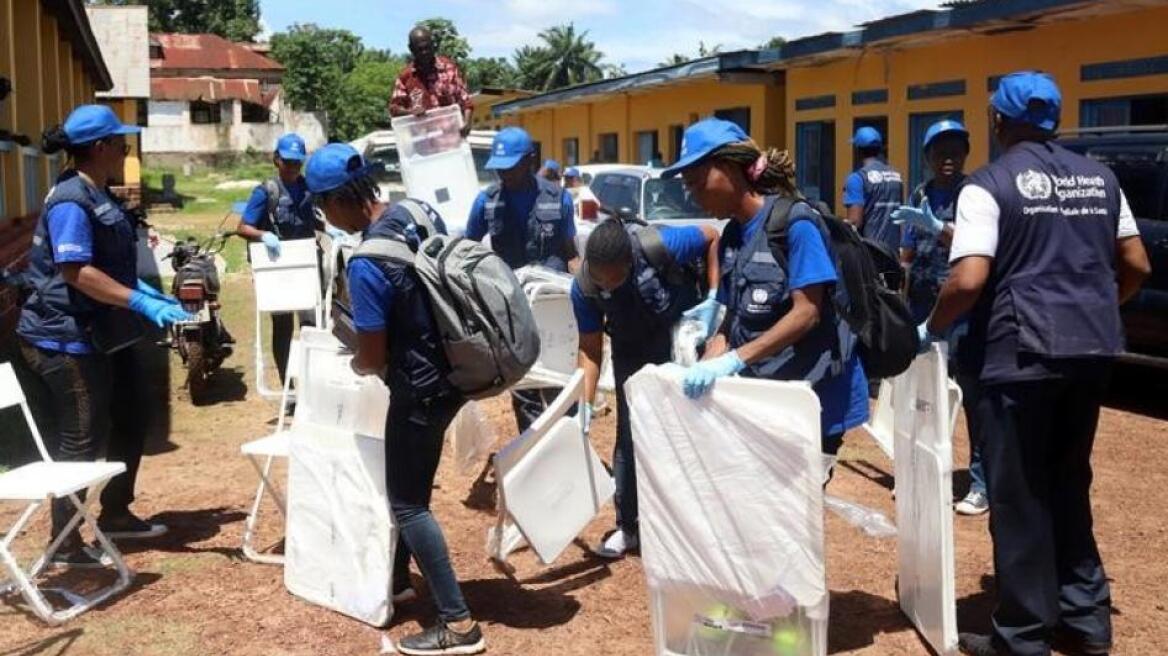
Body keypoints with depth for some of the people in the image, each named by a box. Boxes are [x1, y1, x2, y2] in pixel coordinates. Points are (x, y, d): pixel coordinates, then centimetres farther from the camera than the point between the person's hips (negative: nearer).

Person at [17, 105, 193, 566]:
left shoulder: (98, 195, 11)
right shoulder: (70, 201, -20)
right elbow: (76, 271, -29)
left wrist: (146, 293, 13)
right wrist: (142, 303, -32)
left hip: (106, 336, 10)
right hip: (70, 341, -10)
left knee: (128, 427, 19)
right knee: (81, 442, -1)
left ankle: (116, 514, 35)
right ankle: (66, 545, 11)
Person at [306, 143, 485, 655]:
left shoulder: (367, 266, -26)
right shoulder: (422, 214, -2)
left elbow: (374, 360, -18)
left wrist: (355, 363, 4)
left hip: (420, 388, -9)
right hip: (452, 372, 9)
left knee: (407, 503, 3)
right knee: (411, 486, 23)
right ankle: (397, 579, 40)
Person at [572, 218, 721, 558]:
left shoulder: (659, 246, -34)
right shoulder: (583, 287, -24)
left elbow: (712, 238, -16)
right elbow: (590, 349, -13)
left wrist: (713, 298, -23)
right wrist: (585, 404, -21)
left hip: (678, 335, -2)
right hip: (630, 349, 2)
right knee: (628, 434, 2)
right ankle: (627, 526, 14)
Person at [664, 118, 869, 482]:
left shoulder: (795, 222, -14)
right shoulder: (732, 236, 10)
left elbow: (806, 313, -21)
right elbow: (734, 318, 11)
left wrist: (735, 360, -26)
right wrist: (705, 367, -6)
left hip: (811, 394, -7)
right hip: (760, 394, 7)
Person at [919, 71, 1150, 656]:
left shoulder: (989, 185, -8)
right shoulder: (1099, 177, 11)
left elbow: (969, 280, -18)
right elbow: (1136, 266, 13)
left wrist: (932, 328, -2)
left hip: (1022, 351, -6)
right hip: (1092, 349, 6)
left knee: (1018, 495, 3)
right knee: (1068, 483, 19)